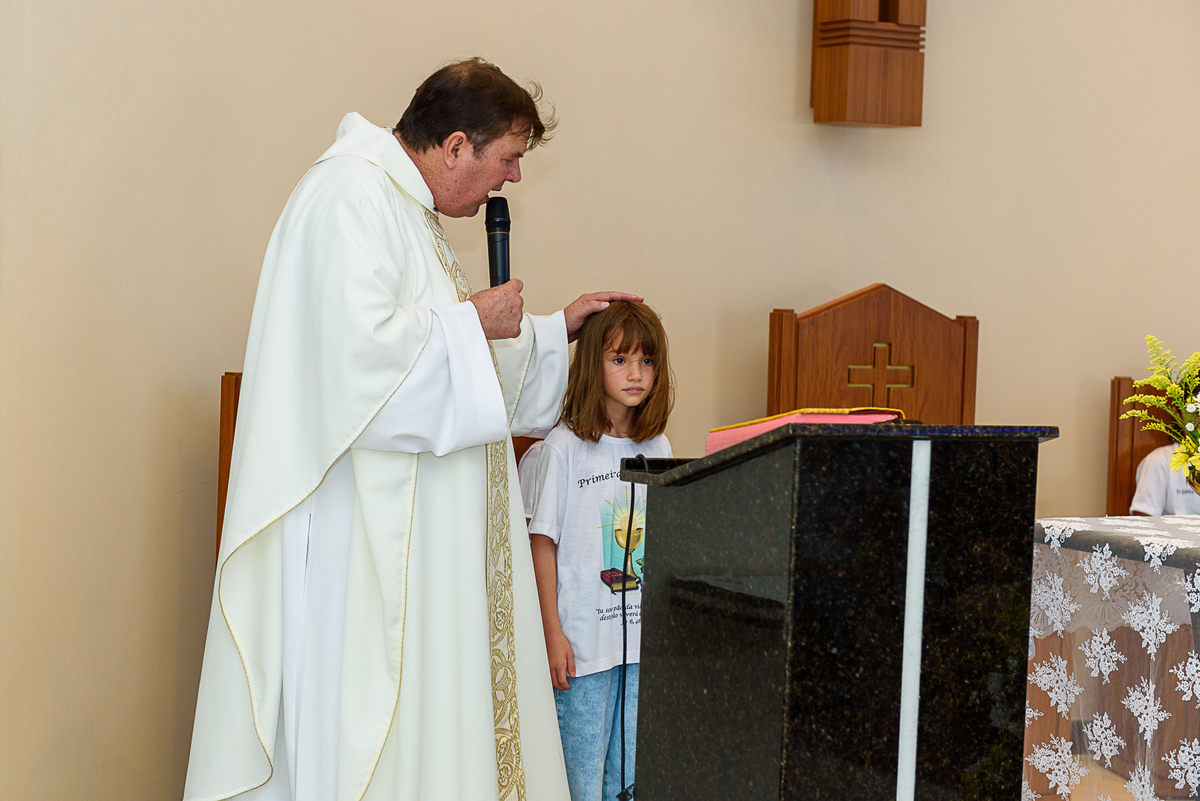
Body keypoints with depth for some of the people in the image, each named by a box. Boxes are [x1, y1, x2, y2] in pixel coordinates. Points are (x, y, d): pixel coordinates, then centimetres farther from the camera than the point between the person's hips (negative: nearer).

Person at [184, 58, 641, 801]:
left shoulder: (406, 205, 19)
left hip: (418, 526, 11)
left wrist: (556, 328, 27)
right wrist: (473, 319, -14)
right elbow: (361, 350, -28)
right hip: (363, 518, -11)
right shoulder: (351, 193, -14)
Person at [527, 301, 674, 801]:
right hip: (583, 641, -5)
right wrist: (552, 632, -10)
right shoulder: (564, 447, -8)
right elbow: (544, 541, -7)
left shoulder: (656, 447, 7)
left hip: (645, 640, 5)